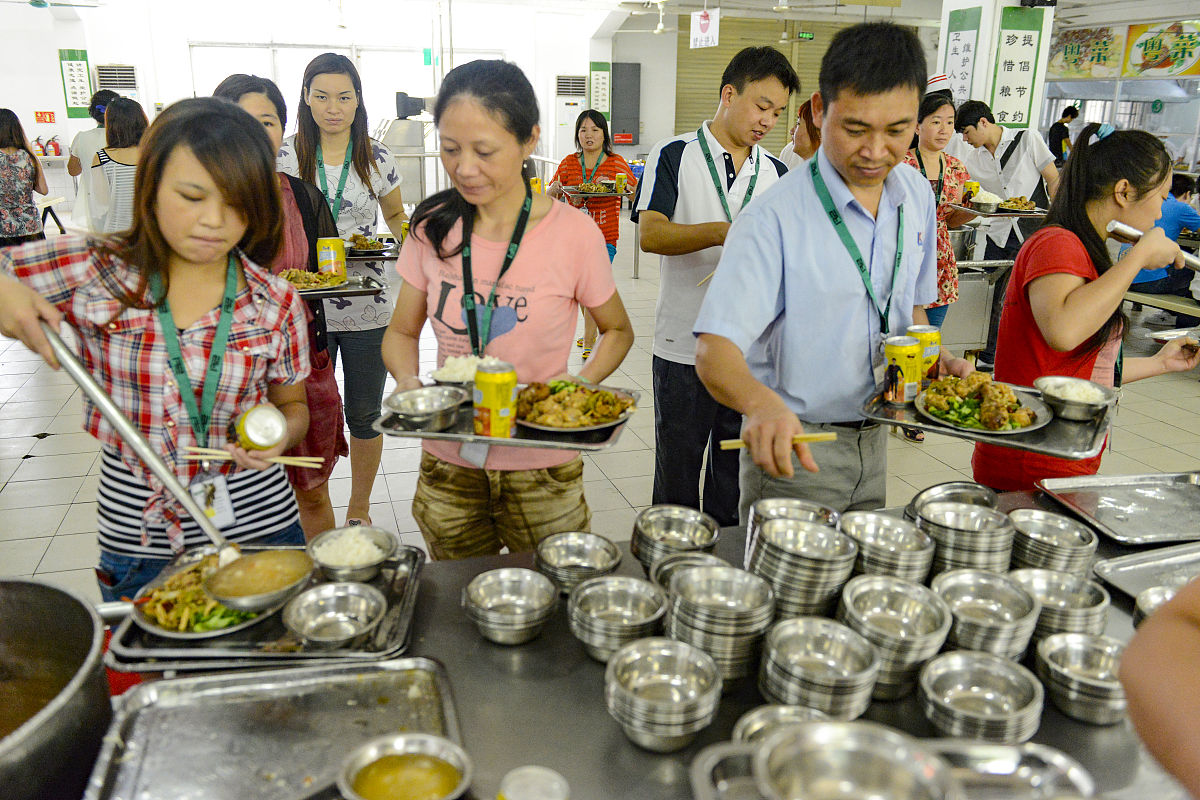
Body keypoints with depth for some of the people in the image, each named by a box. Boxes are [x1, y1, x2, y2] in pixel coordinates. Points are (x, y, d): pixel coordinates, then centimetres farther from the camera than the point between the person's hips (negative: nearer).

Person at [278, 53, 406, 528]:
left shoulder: (377, 158, 2)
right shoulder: (283, 157, 0)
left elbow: (396, 214, 16)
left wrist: (405, 237, -6)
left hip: (367, 309, 1)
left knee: (364, 413, 11)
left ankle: (359, 510, 31)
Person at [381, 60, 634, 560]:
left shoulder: (573, 232, -12)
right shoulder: (433, 228, -3)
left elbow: (617, 331, 4)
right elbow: (402, 332, 9)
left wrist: (582, 384, -15)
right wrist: (408, 382, -12)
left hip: (540, 472, -2)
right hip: (448, 466, 3)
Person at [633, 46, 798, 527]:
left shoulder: (775, 173, 11)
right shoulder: (674, 156, -3)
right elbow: (651, 234, -17)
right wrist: (725, 232, -29)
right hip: (684, 347, -4)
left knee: (736, 473, 14)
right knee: (677, 472, 10)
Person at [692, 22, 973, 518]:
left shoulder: (917, 195, 0)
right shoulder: (774, 219, -21)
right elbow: (715, 351, -29)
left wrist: (936, 361, -3)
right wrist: (763, 403, -48)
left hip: (876, 440, 6)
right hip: (792, 448, -6)